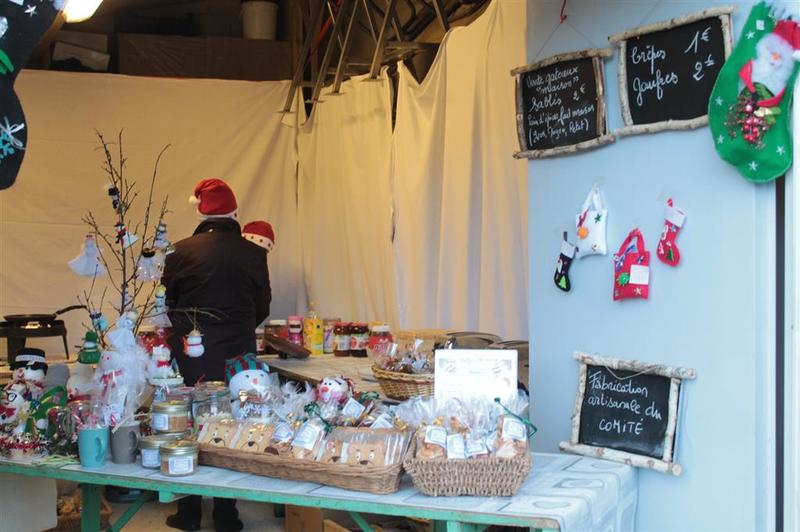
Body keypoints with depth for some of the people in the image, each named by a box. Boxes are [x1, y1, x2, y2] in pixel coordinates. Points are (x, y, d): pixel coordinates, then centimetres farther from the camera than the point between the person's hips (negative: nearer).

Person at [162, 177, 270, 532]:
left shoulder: (182, 251, -7)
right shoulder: (253, 254, -4)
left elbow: (167, 304, 2)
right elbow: (262, 309, 6)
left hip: (189, 357, 0)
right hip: (237, 356, 0)